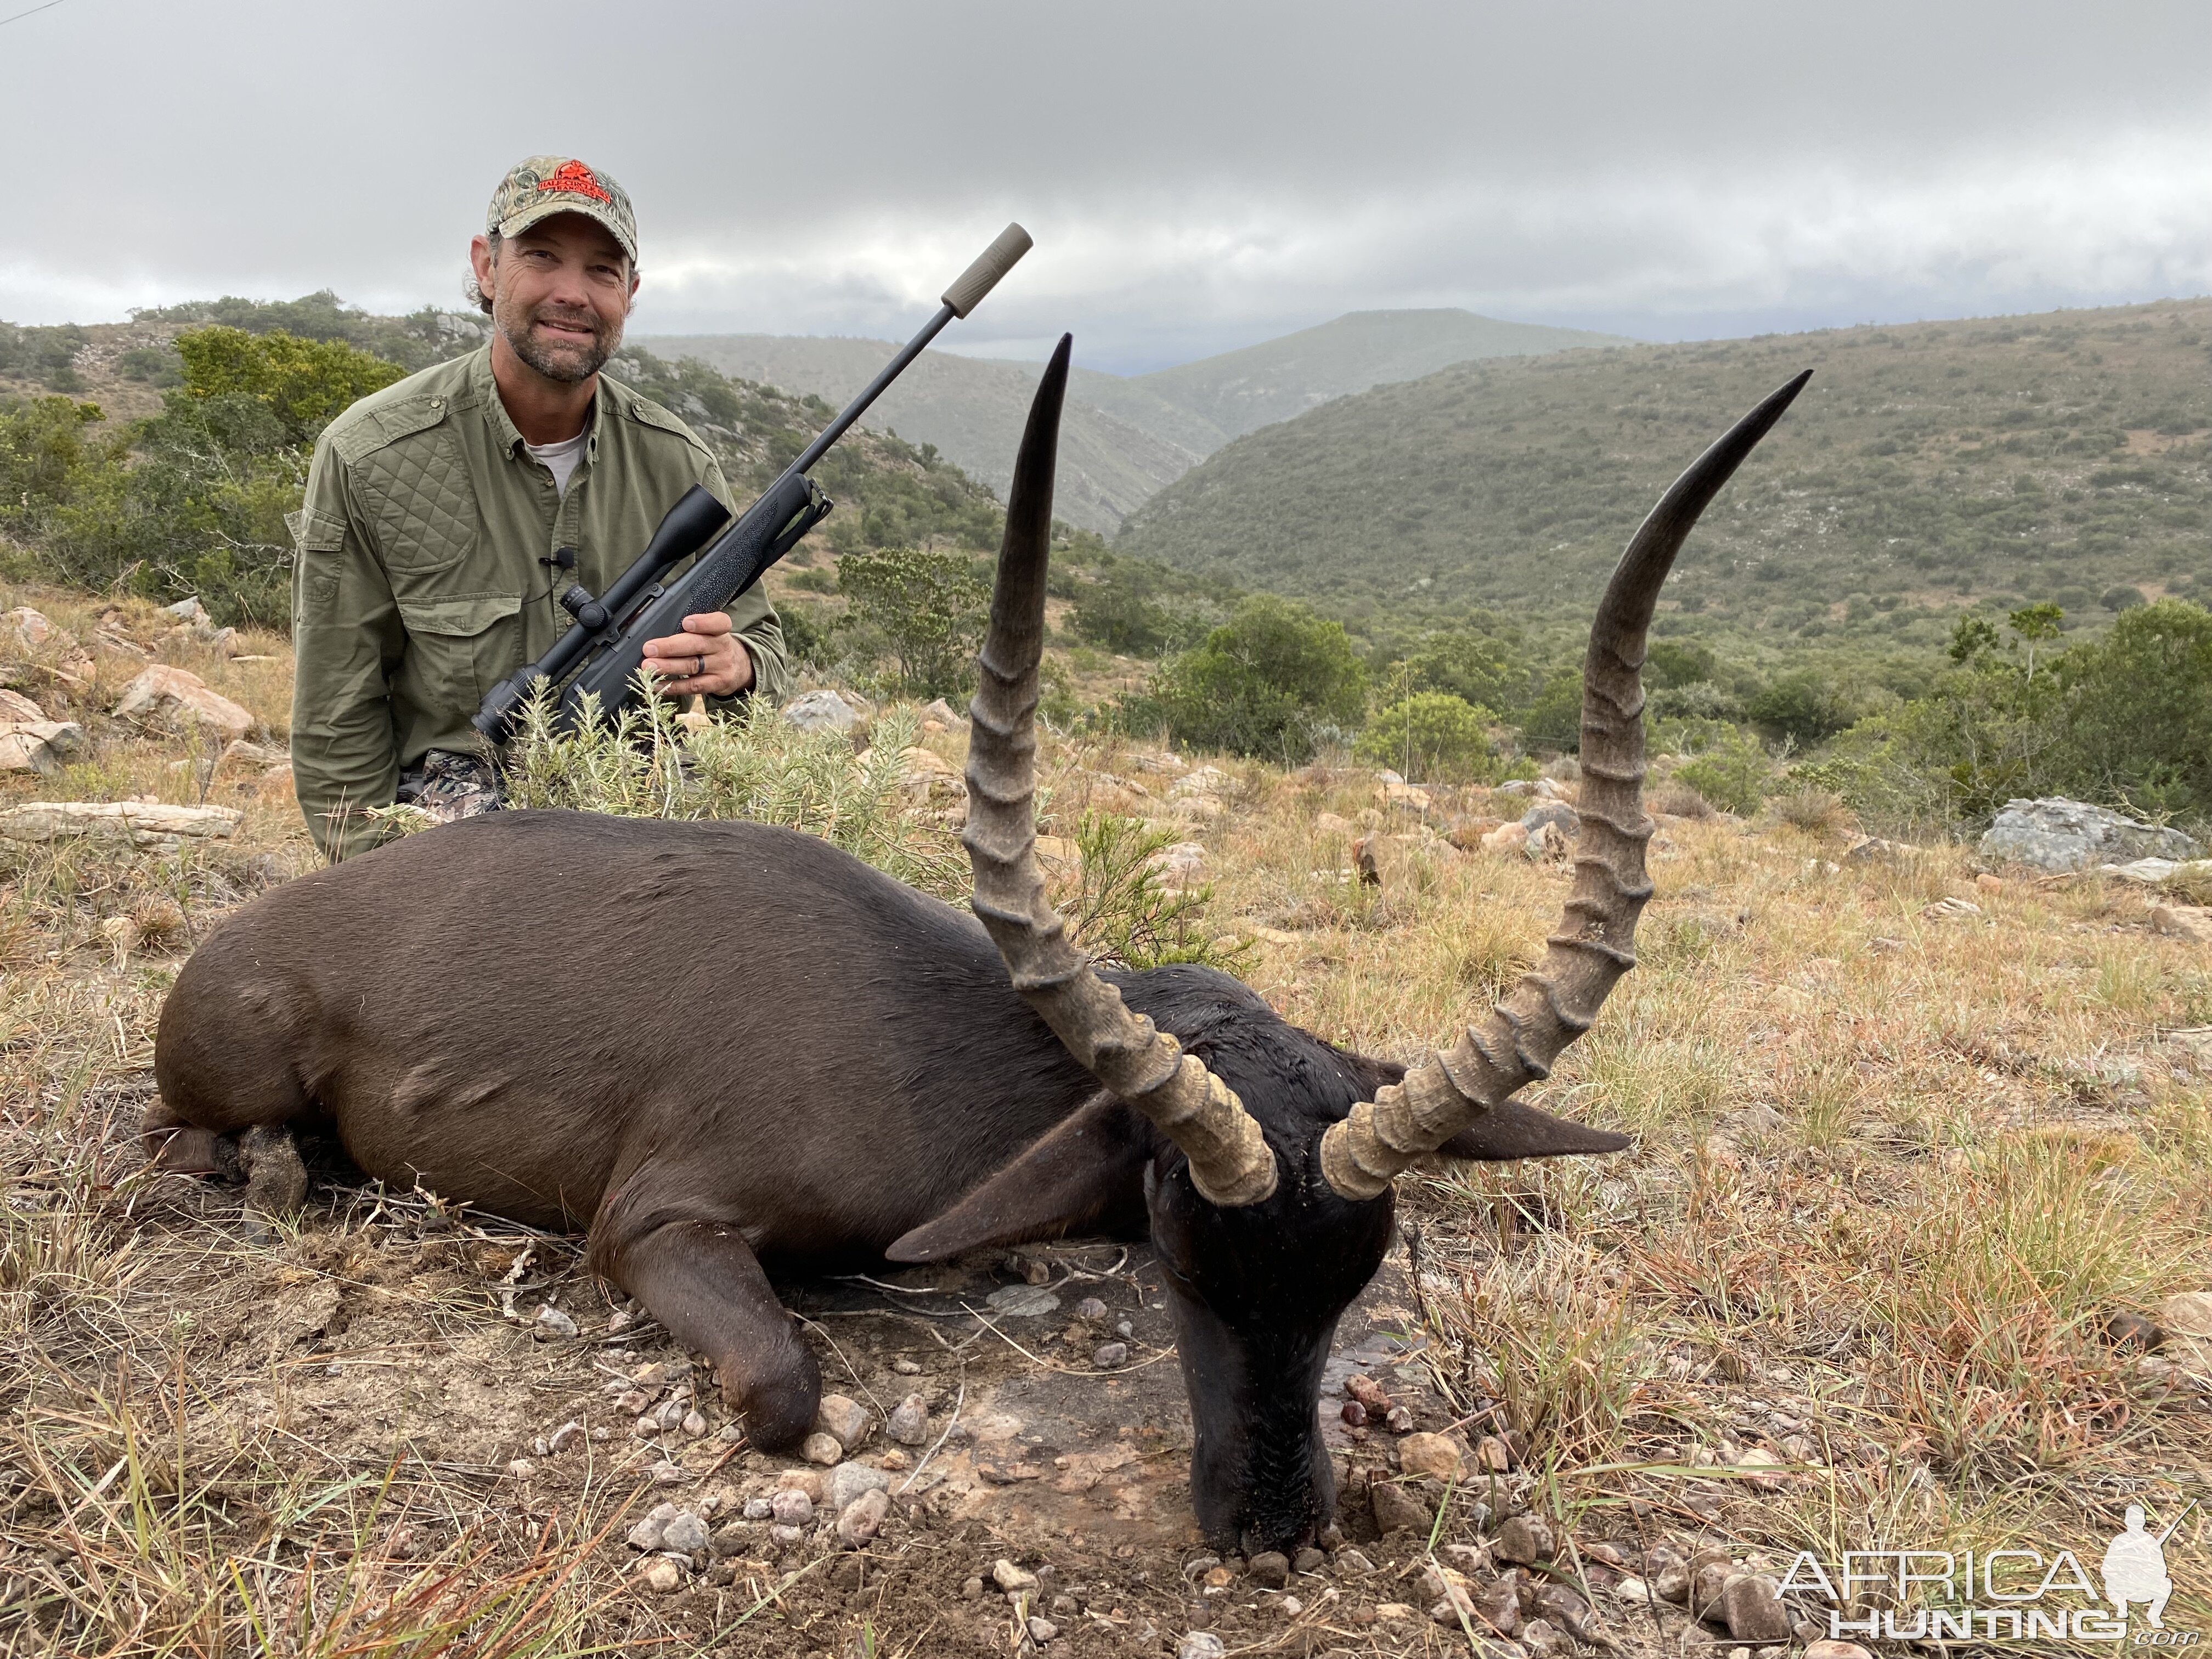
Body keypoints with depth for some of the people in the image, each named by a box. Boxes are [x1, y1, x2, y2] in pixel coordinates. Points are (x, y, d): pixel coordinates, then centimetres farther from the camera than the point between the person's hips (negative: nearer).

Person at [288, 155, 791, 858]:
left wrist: (736, 665, -18)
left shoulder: (678, 462, 1)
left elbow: (763, 642, 7)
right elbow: (337, 727, -3)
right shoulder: (366, 457, -7)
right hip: (449, 802, -5)